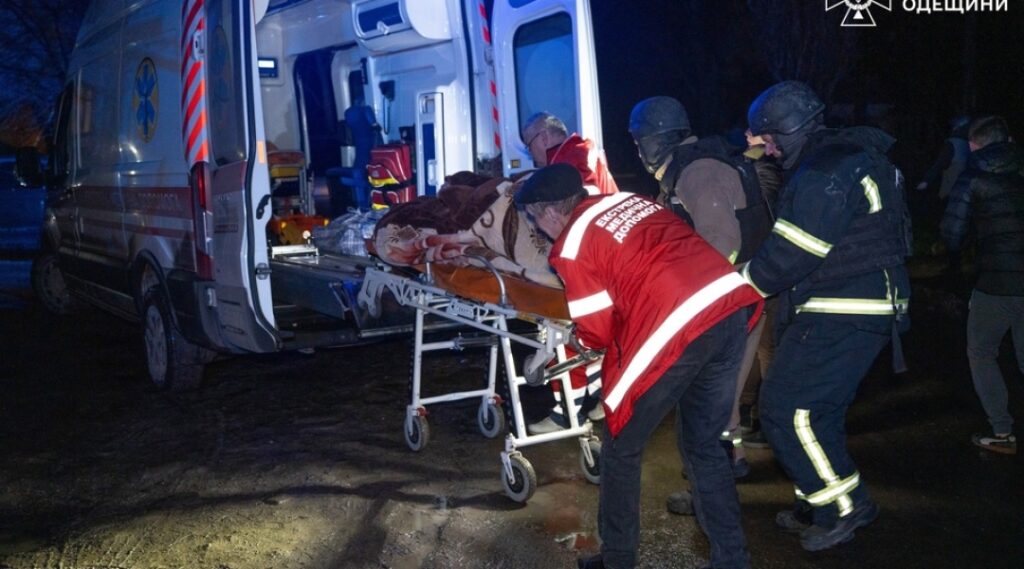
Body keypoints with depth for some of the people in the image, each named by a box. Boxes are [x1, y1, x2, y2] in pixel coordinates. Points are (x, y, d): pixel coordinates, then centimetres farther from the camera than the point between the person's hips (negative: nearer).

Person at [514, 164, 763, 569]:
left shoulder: (571, 246, 2)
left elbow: (597, 333, 4)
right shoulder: (628, 199, 21)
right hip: (733, 302, 7)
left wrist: (576, 340, 26)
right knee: (703, 445, 22)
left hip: (679, 329, -7)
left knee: (621, 449, 15)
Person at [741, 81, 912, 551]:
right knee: (819, 410, 17)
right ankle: (817, 508, 27)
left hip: (841, 317, -11)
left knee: (785, 408, -7)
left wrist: (744, 282, -5)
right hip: (864, 310, 11)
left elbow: (793, 251, -20)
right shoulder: (851, 156, 16)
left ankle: (843, 506, 2)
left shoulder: (826, 170, -18)